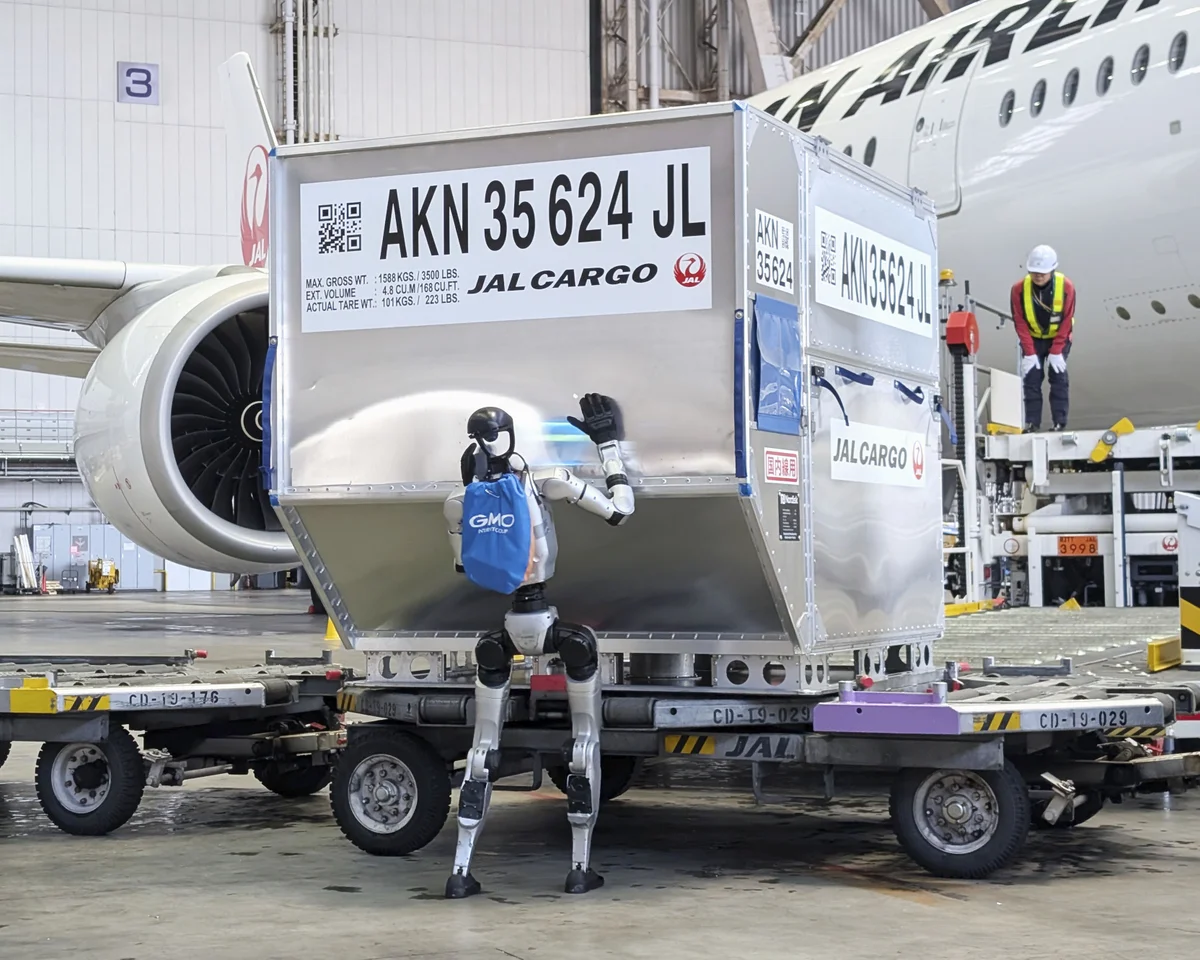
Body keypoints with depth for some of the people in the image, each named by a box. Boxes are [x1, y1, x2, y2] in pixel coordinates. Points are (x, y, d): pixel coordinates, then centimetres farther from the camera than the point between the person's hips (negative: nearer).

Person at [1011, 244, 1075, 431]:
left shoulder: (1066, 287, -22)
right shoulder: (1019, 289, -20)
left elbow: (1066, 321, -16)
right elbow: (1020, 322, -14)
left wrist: (1056, 352, -18)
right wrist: (1029, 353, -17)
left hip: (1058, 338, -1)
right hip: (1032, 339, 1)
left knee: (1058, 376, -6)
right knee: (1031, 377, -5)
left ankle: (1059, 422, -2)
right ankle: (1032, 422, 0)